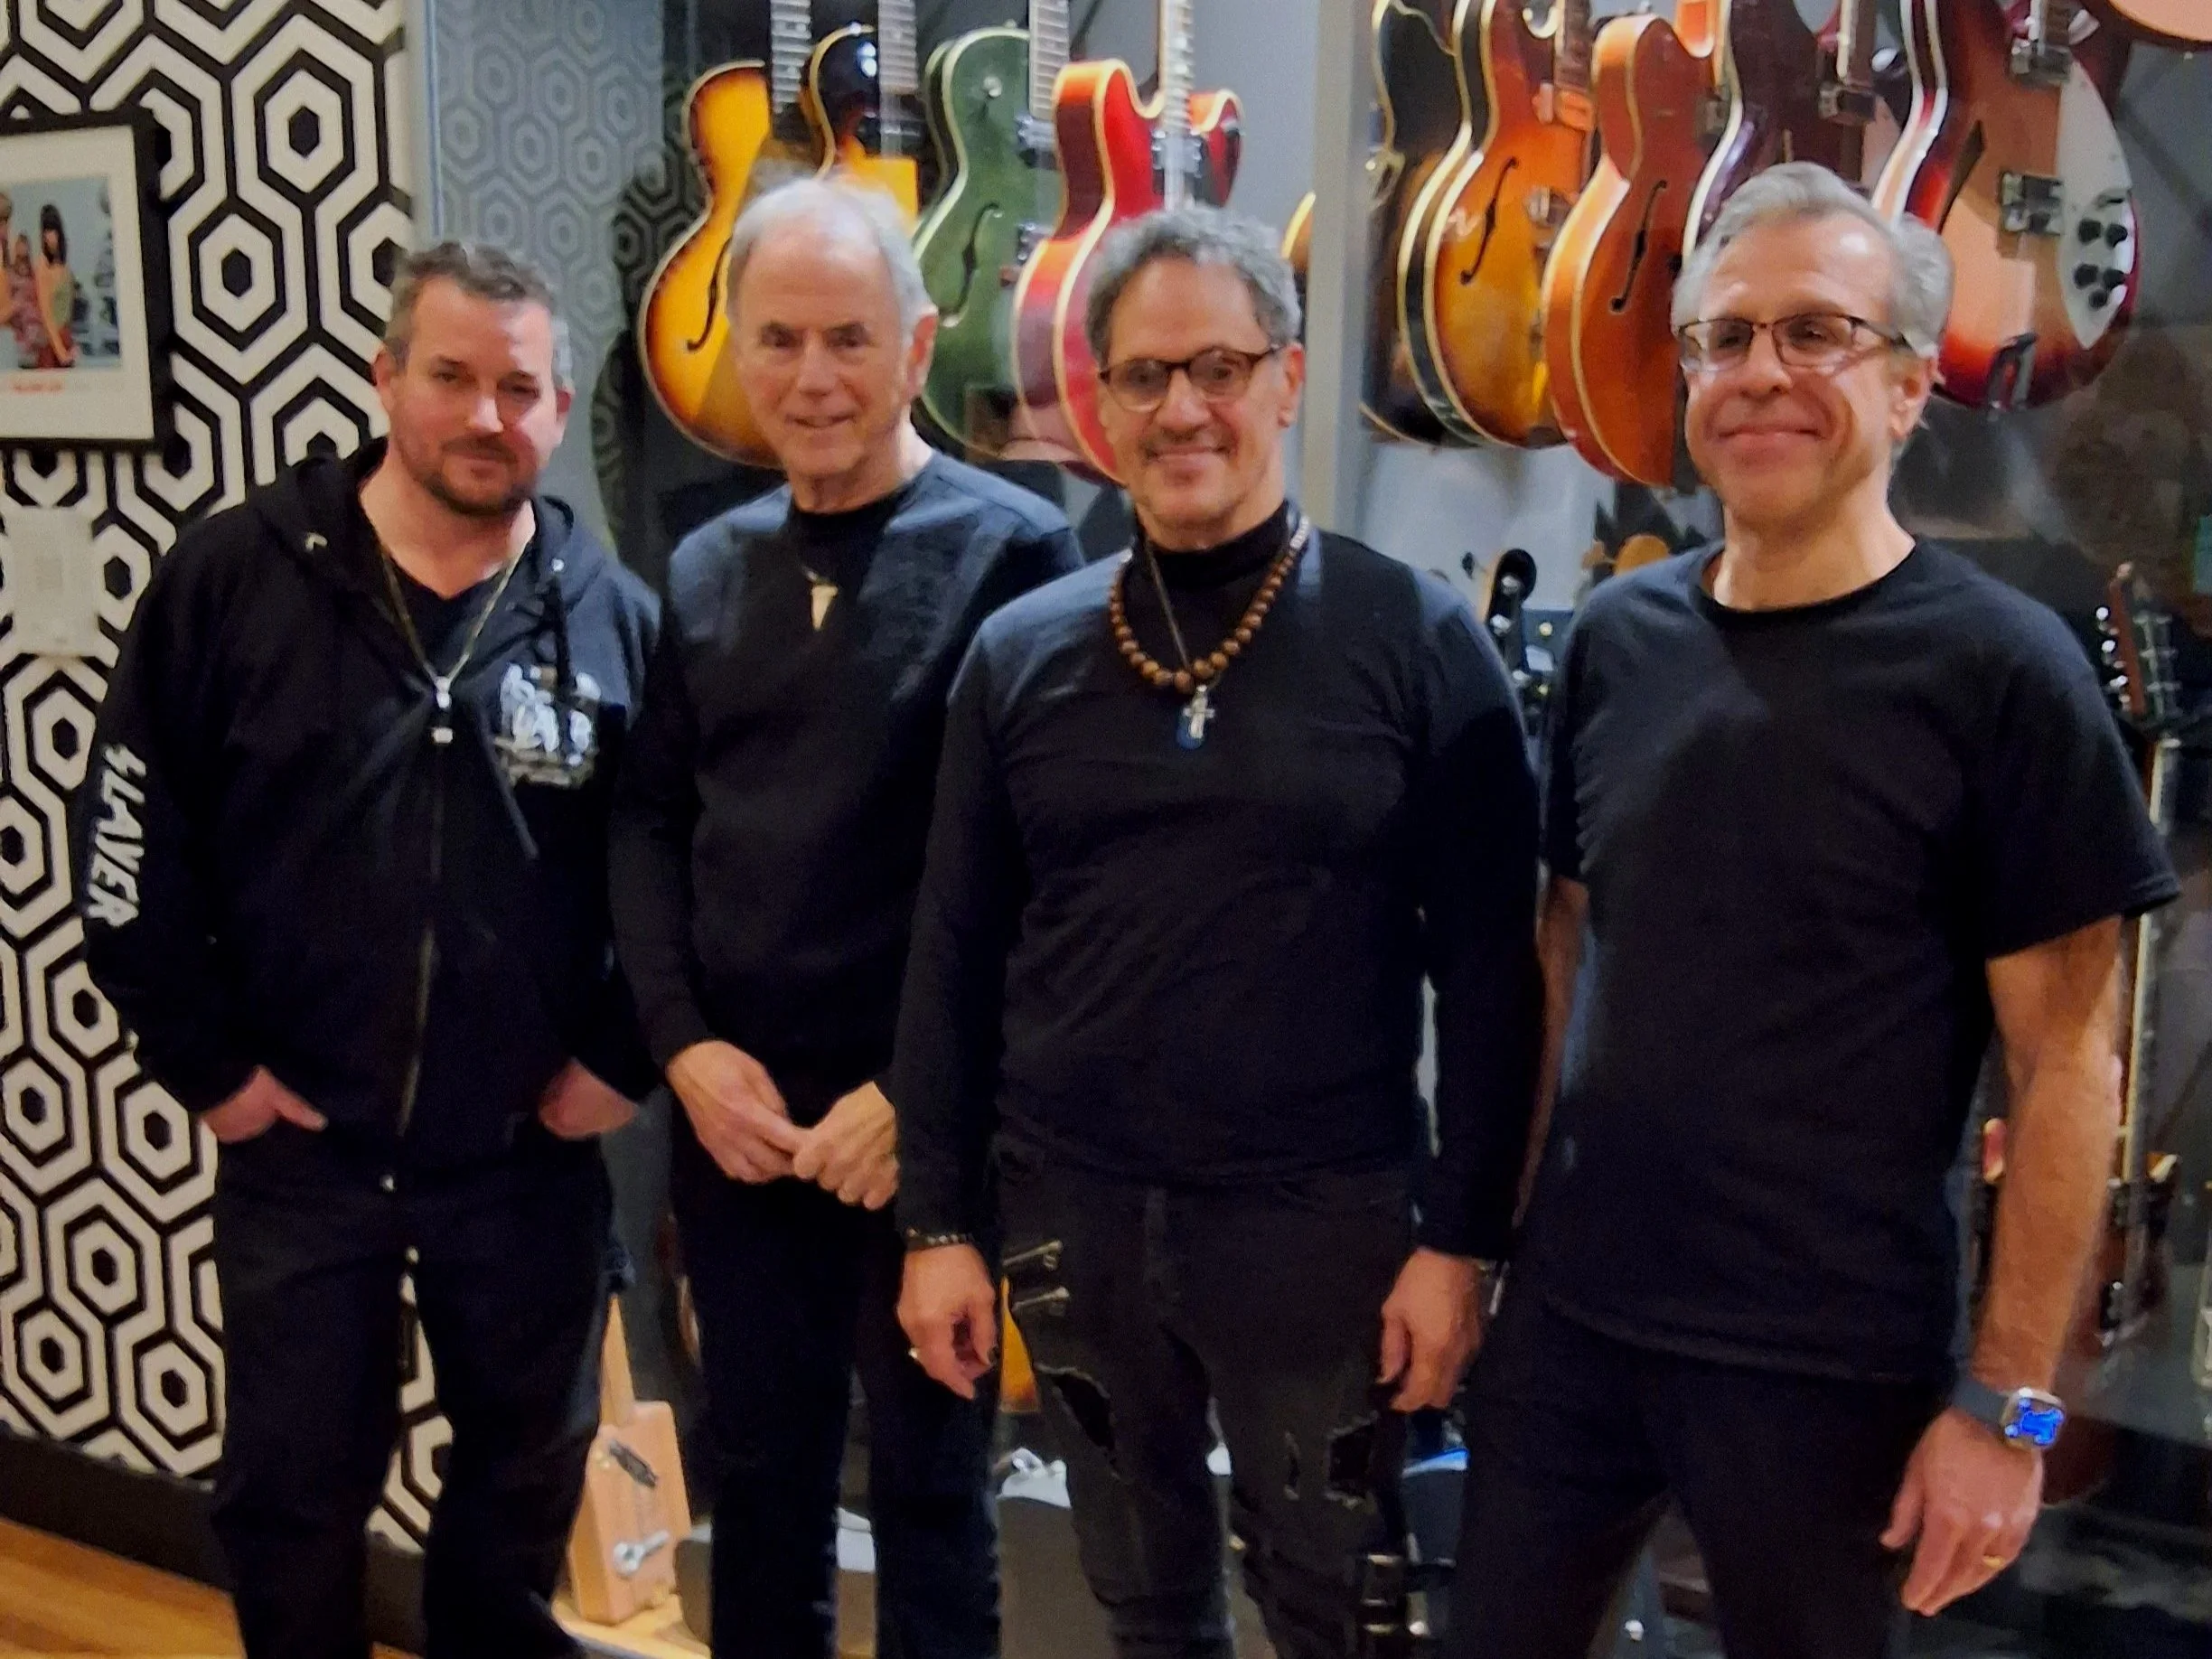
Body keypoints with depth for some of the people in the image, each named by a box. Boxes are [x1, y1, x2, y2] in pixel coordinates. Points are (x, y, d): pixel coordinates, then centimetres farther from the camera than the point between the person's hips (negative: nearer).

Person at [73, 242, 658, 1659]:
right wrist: (207, 1061, -6)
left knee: (532, 1466, 19)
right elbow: (131, 838, -4)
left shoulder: (614, 614, -5)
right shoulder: (232, 579, -7)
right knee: (292, 1487, 14)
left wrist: (626, 1053, -4)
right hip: (297, 1146, -1)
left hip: (531, 1154, 1)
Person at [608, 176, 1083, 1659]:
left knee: (930, 1483, 12)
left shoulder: (1011, 551, -9)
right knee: (760, 1468, 19)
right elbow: (648, 818, 9)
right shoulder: (706, 570, 8)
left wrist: (914, 1093, -14)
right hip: (732, 1117, 5)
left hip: (928, 1125, -5)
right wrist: (685, 1046, -3)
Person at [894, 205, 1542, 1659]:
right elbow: (955, 958, 5)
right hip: (1071, 1211, 3)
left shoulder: (1417, 640, -7)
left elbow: (1489, 970, -6)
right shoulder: (1020, 654, 2)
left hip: (1324, 1216, -3)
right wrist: (939, 1220, 3)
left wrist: (1464, 1235, -9)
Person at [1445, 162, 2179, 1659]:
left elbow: (2068, 1063, -11)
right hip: (1568, 1315, 4)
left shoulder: (2000, 670, -11)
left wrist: (2011, 1402, -12)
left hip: (1829, 1364, -4)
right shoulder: (1619, 638, 3)